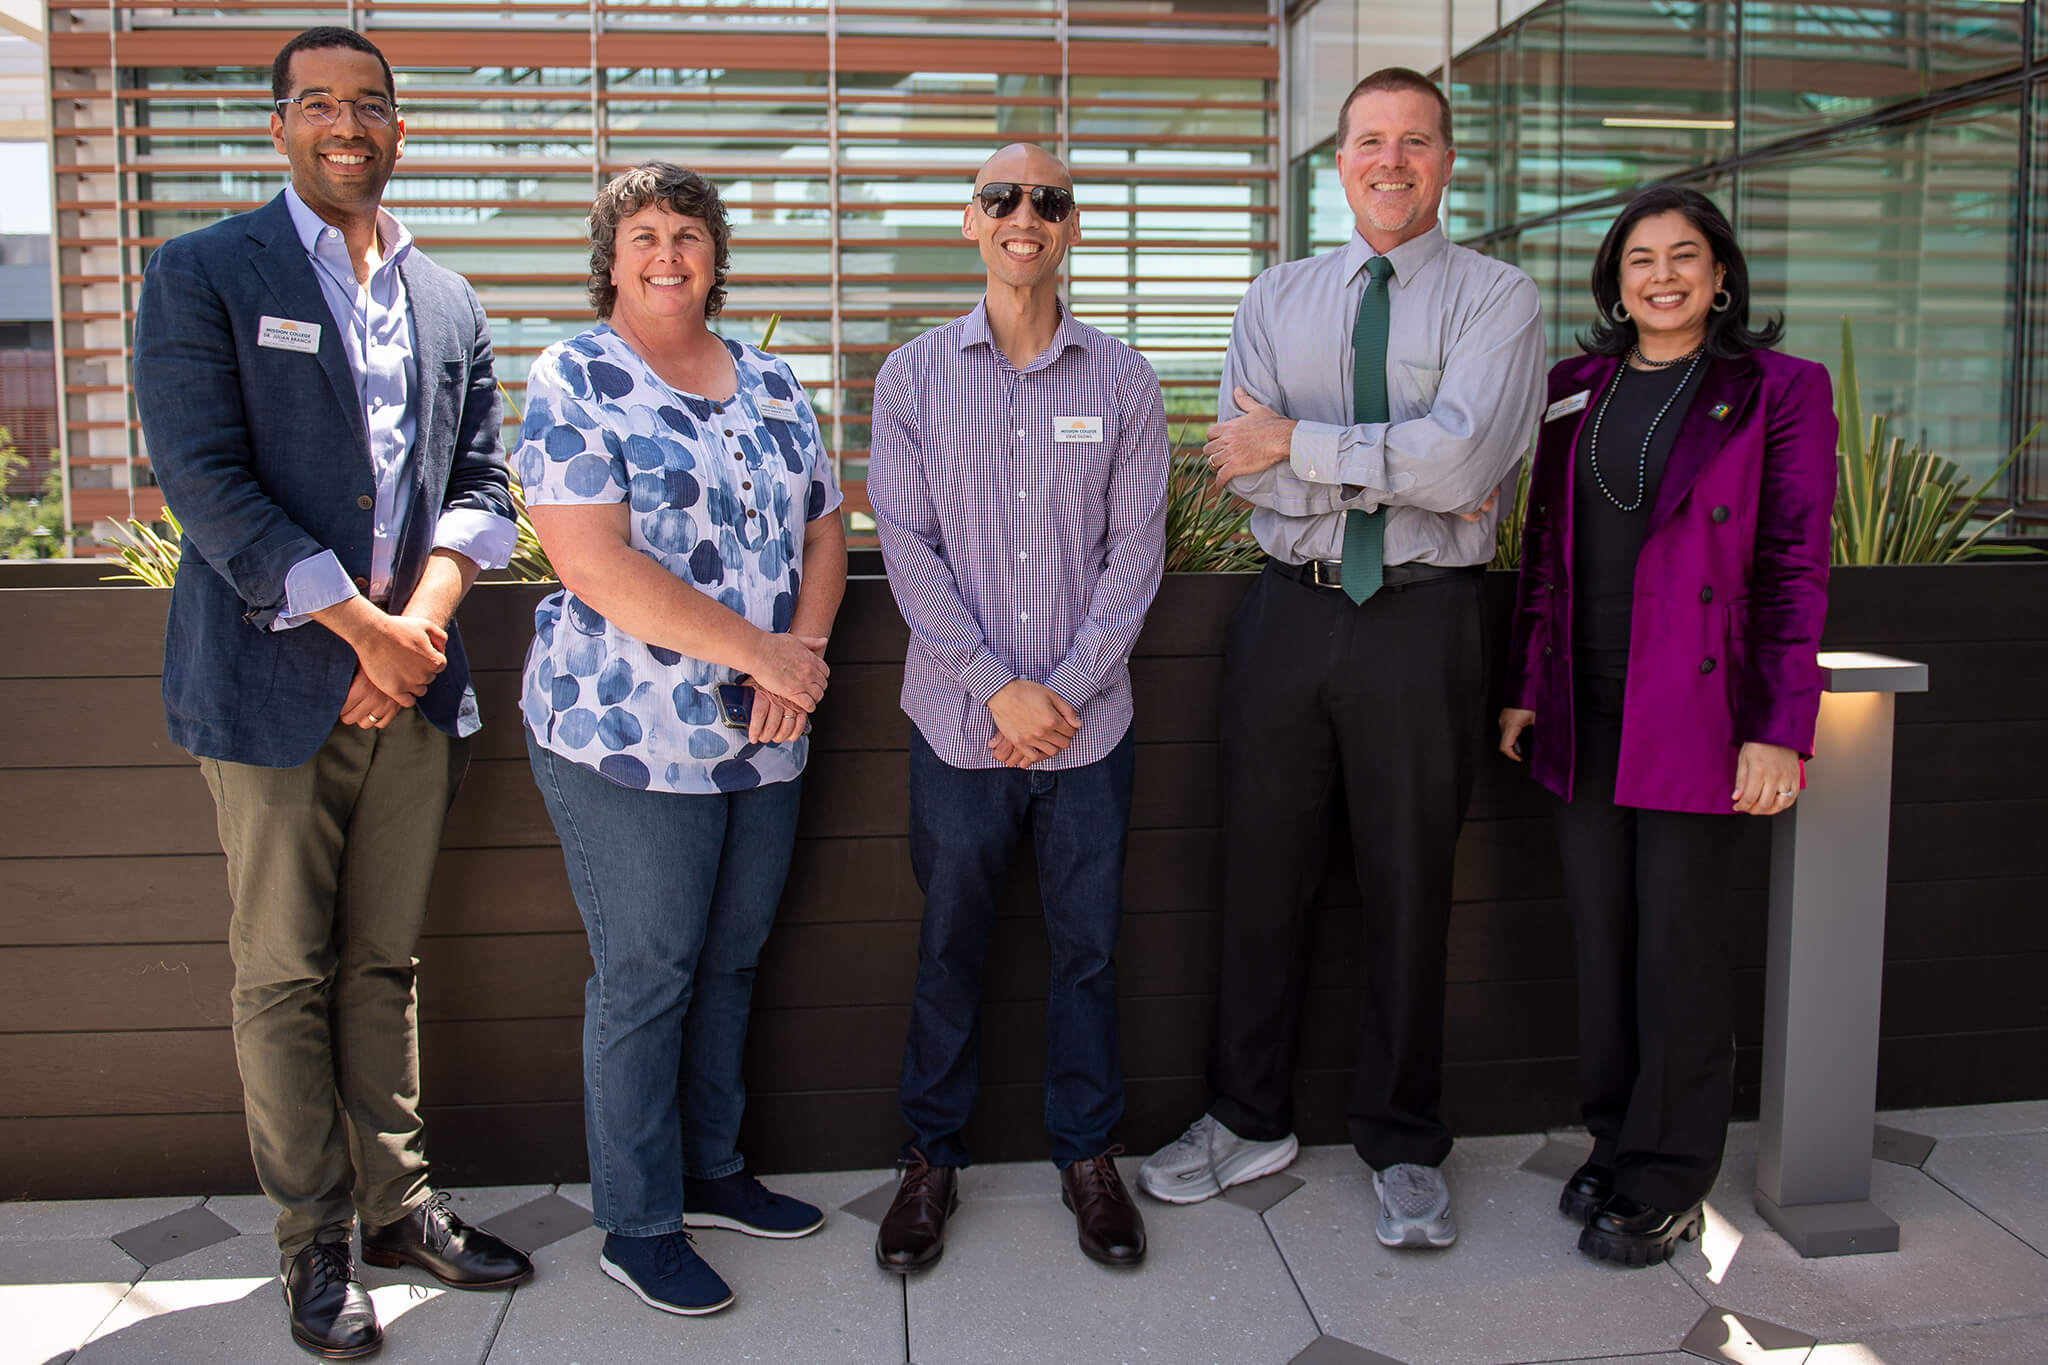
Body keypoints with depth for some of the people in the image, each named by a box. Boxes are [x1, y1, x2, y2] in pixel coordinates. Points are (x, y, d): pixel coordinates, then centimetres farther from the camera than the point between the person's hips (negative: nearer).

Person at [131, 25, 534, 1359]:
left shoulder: (448, 299, 14)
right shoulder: (201, 275, 0)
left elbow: (479, 480, 11)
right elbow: (206, 481, -10)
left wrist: (426, 617, -6)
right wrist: (366, 629, -13)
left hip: (416, 684, 4)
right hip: (276, 683, -4)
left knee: (385, 962, 13)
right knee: (285, 975, 5)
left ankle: (398, 1198, 26)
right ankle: (317, 1241, 18)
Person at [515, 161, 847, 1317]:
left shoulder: (773, 385, 12)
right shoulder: (574, 382, -7)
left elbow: (824, 531, 13)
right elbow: (594, 565, -17)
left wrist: (806, 646, -7)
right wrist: (760, 651, -18)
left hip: (764, 740, 6)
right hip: (629, 739, -6)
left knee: (731, 963, 16)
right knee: (645, 981, 4)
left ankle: (714, 1171, 34)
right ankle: (638, 1224, 20)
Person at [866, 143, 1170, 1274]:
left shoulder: (1122, 381, 3)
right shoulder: (914, 375, 2)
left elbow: (1136, 548, 0)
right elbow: (907, 545, -3)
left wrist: (1067, 691, -9)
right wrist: (997, 688, -12)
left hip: (1089, 721, 1)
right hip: (958, 720, 0)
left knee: (1088, 945, 10)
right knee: (949, 944, 10)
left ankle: (1087, 1152, 28)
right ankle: (931, 1157, 28)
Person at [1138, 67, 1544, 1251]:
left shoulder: (1498, 299, 0)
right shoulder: (1277, 300, 9)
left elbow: (1462, 458, -18)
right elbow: (1248, 468, -5)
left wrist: (1300, 442, -13)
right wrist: (1398, 476, -14)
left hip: (1423, 621, -3)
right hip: (1290, 611, 3)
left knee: (1411, 888, 8)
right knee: (1265, 875, 11)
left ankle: (1405, 1146, 27)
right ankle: (1251, 1120, 30)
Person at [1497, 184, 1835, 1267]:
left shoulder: (1780, 391, -1)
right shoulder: (1575, 389, 11)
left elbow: (1797, 568, -5)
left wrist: (1782, 727, -10)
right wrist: (1524, 687, 9)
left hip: (1695, 713, -4)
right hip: (1583, 712, 4)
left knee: (1677, 945, 3)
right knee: (1599, 933, 11)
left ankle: (1666, 1184, 18)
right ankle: (1614, 1143, 28)